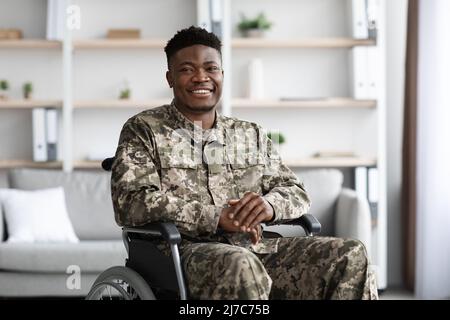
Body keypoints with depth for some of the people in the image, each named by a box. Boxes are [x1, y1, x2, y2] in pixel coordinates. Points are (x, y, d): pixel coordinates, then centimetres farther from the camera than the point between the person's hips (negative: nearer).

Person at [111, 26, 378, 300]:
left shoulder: (251, 134, 21)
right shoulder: (143, 130, 7)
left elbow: (297, 192, 17)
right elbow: (131, 202, -8)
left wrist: (269, 205, -10)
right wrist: (215, 217, -17)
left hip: (257, 250, 5)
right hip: (186, 251, -5)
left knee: (351, 257, -15)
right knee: (241, 266, -39)